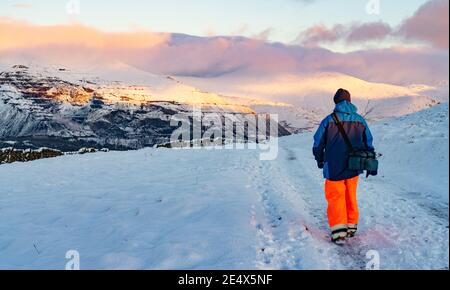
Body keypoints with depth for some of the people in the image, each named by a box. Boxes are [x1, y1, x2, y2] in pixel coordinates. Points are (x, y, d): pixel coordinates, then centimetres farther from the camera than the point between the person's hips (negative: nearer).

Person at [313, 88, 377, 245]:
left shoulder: (329, 120, -8)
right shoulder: (360, 120, 3)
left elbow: (318, 144, -2)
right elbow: (369, 145, 8)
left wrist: (320, 160, 17)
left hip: (334, 168, -3)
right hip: (353, 167, 3)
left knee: (336, 197, 3)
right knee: (351, 196, 19)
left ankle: (338, 232, -8)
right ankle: (351, 226, 28)